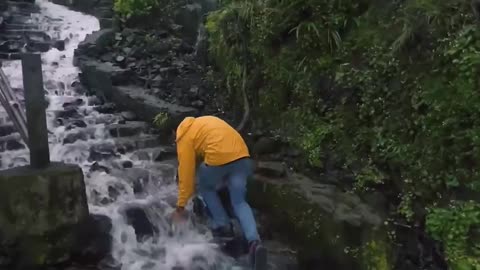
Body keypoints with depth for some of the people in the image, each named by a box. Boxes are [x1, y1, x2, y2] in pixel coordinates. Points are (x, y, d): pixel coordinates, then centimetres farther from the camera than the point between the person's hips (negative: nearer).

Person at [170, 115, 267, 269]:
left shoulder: (184, 137, 10)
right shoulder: (202, 122, 31)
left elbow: (186, 172, 5)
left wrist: (180, 207, 10)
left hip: (218, 158, -6)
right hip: (242, 156, 6)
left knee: (205, 188, 25)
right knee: (239, 202, 10)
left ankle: (223, 226, 17)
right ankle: (254, 242, -10)